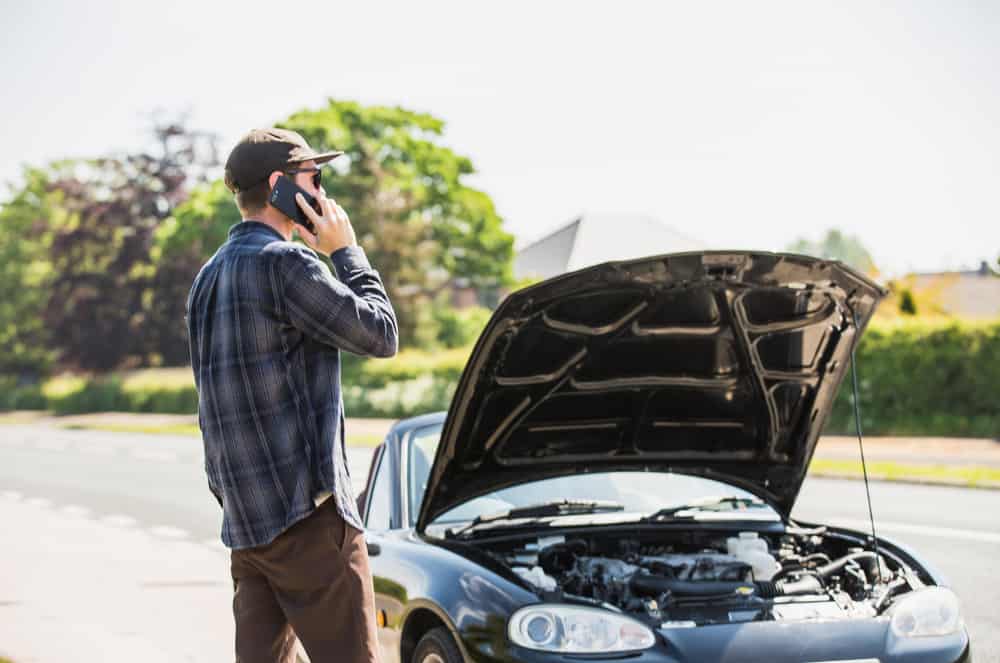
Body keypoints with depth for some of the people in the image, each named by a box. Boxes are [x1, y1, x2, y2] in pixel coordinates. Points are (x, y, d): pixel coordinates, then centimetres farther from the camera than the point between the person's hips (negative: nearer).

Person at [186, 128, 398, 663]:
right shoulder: (285, 262, -12)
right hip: (305, 508, -9)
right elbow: (379, 334, -8)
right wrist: (347, 253, 4)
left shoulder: (208, 278, 17)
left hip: (243, 518, 9)